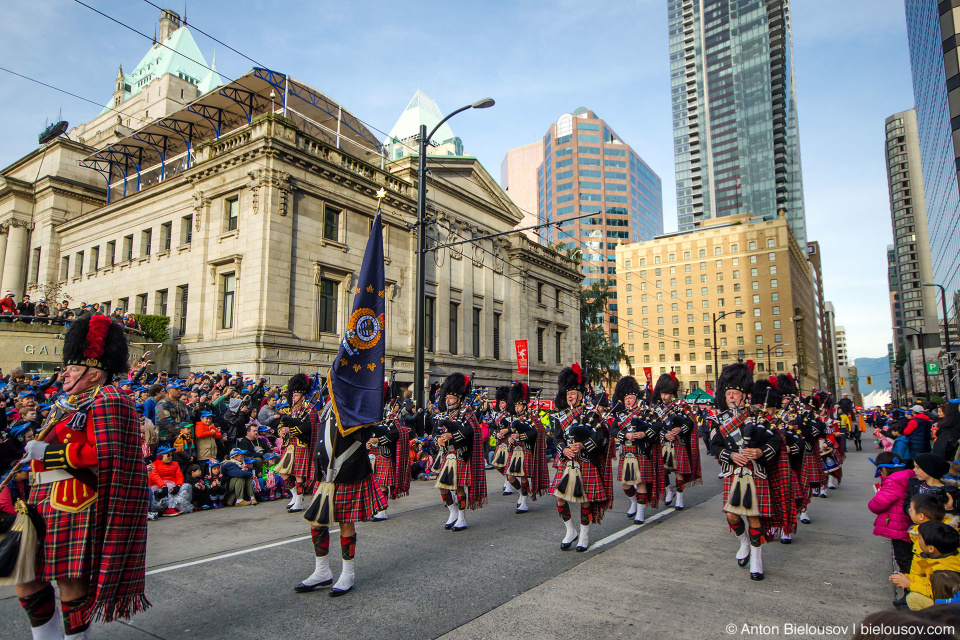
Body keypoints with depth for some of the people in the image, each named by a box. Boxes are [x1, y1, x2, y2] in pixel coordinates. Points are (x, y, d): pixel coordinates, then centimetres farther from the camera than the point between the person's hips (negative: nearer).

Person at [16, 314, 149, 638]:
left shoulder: (106, 401, -11)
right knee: (25, 577, 14)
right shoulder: (69, 404, 20)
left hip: (74, 506, -10)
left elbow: (105, 455, -21)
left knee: (71, 580, 1)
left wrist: (48, 451, -17)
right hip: (43, 503, 10)